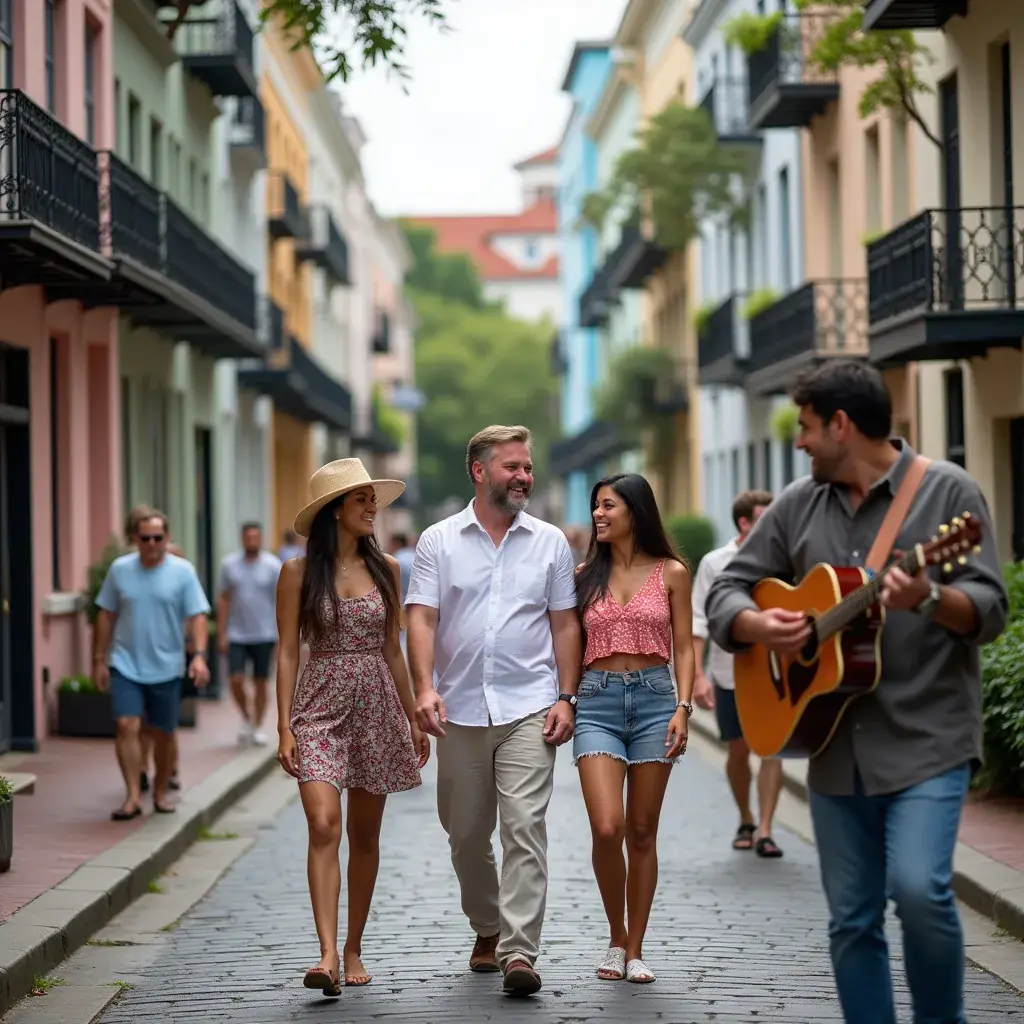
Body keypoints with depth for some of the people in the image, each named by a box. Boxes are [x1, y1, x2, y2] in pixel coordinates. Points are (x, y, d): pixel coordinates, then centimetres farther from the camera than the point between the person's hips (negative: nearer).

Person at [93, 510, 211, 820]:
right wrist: (99, 660, 6)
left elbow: (197, 616, -7)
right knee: (127, 726, -13)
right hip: (125, 665, 0)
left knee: (164, 733, 9)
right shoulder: (119, 569, 1)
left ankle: (161, 792, 26)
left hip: (166, 667, 0)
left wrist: (199, 655, -20)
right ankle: (133, 796, -10)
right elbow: (106, 616, 7)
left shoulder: (182, 572, -4)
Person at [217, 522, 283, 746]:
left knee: (260, 682, 5)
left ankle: (258, 727, 19)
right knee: (236, 681, -8)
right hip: (236, 635, 1)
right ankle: (246, 718, 17)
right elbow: (224, 599, 5)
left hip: (264, 635, -1)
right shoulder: (229, 564, 1)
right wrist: (221, 633, 1)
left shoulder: (273, 566, -4)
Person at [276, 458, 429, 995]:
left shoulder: (385, 568, 8)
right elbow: (287, 653, -2)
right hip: (319, 708, -3)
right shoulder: (299, 572, -2)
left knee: (365, 835, 8)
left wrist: (413, 718, 14)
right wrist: (284, 728, -8)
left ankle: (353, 949, 20)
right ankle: (327, 955, -22)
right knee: (324, 828, -17)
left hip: (375, 708, 4)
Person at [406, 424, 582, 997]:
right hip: (460, 711, 1)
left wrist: (566, 698, -1)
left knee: (525, 827, -12)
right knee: (466, 834, 11)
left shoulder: (550, 542, 7)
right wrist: (425, 688, -16)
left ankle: (519, 951, -14)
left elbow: (565, 625, 8)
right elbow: (422, 619, -2)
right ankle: (487, 929, 31)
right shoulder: (439, 542, 5)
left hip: (528, 709, -1)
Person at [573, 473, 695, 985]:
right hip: (597, 702, 1)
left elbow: (682, 648, 4)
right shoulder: (586, 575, 10)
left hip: (654, 698, -1)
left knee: (642, 832, 3)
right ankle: (616, 938, 8)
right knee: (607, 829, -13)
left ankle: (635, 950, 12)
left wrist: (683, 707, -7)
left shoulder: (671, 573, 5)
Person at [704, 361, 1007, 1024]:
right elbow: (726, 593, 12)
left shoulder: (947, 491, -3)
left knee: (919, 888, -21)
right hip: (836, 745, 5)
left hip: (927, 740, -5)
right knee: (852, 920, 6)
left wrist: (928, 599, -29)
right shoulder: (798, 505, 10)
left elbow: (990, 611, -9)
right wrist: (758, 626, -10)